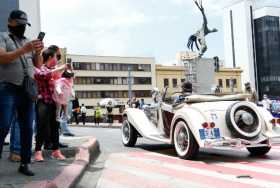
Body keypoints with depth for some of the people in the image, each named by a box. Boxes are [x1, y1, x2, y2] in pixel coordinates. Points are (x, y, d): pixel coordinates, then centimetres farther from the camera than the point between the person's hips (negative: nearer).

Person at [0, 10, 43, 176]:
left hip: (28, 91, 5)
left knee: (27, 129, 4)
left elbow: (38, 65, 14)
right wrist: (23, 50, -23)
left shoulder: (28, 41, 19)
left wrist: (38, 52, -6)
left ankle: (25, 163, 11)